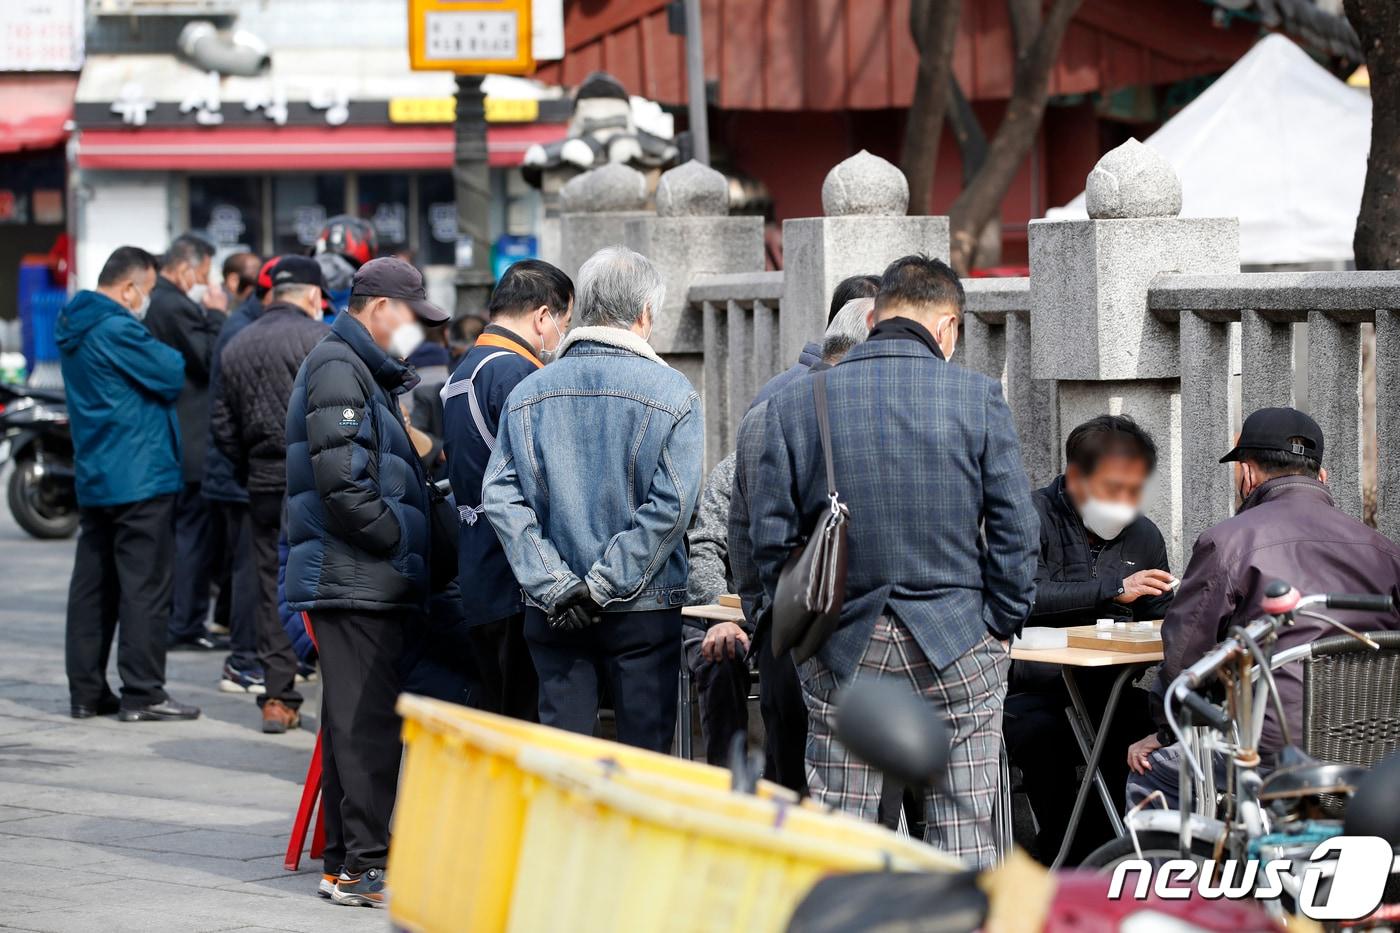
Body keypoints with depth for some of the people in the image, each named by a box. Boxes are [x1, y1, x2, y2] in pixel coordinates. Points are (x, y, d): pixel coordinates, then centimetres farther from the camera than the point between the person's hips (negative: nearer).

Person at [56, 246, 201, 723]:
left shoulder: (75, 329, 13)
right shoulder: (117, 330, -17)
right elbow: (172, 375, -16)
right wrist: (169, 356, 4)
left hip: (93, 478, 10)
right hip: (140, 477, -9)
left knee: (92, 586, 11)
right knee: (145, 586, -5)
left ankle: (86, 691, 14)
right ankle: (142, 693, -5)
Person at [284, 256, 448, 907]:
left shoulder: (363, 373, 23)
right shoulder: (338, 370, -11)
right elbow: (342, 483, -20)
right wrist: (402, 540, -13)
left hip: (367, 580, 11)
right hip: (353, 578, -11)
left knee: (354, 723, 12)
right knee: (367, 724, -10)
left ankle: (346, 863, 17)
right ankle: (364, 866, -9)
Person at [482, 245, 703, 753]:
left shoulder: (529, 392, 5)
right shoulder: (672, 394, -5)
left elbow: (500, 495, -4)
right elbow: (671, 505, -14)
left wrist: (555, 585, -9)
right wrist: (603, 586, -12)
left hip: (552, 613, 3)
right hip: (644, 611, -3)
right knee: (644, 749, 4)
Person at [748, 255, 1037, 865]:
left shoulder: (795, 403, 0)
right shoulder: (978, 397, -4)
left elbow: (770, 539, 1)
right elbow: (1015, 532, -4)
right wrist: (1000, 629, 6)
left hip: (844, 653, 1)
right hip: (958, 649, -1)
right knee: (964, 839, 4)